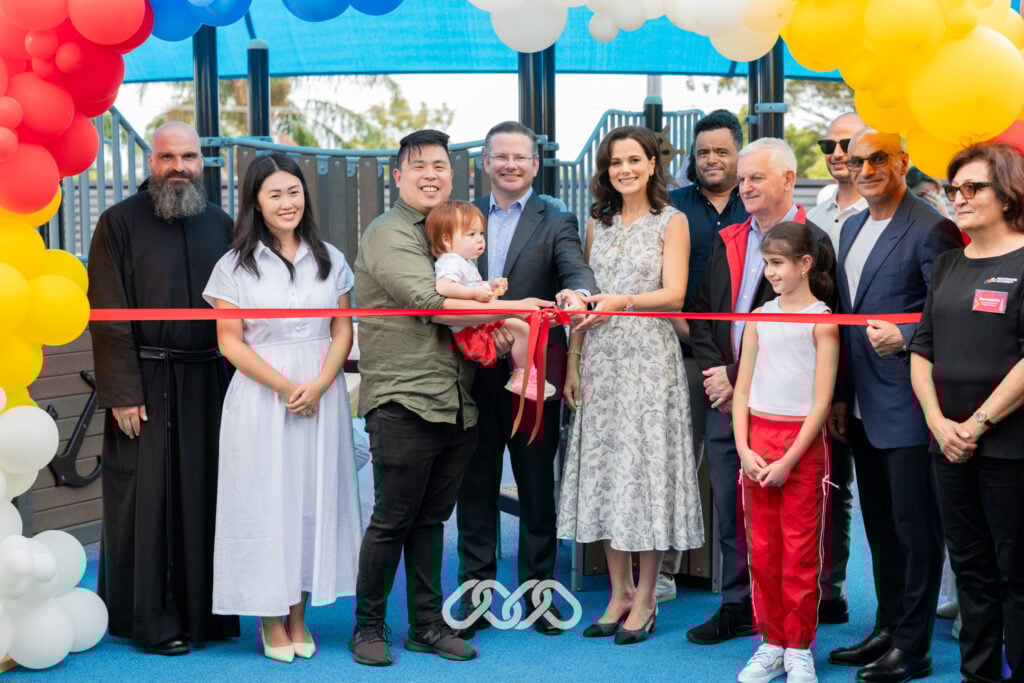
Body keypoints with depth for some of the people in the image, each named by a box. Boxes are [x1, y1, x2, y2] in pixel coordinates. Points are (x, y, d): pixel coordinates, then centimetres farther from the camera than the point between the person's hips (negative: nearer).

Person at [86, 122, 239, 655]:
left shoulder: (220, 226, 10)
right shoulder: (120, 223, -2)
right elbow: (108, 316, -7)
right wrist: (123, 393, -14)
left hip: (210, 384, 4)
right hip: (146, 384, -4)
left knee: (206, 498, 8)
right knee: (146, 500, 0)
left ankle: (205, 610, 19)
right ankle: (151, 621, 10)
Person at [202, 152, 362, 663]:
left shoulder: (329, 260, 7)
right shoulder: (235, 266, -1)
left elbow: (343, 331, 6)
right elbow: (230, 342, -5)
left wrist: (318, 385, -11)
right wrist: (285, 387, -14)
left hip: (323, 399, 3)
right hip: (260, 397, -3)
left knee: (314, 496, 6)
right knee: (266, 500, 1)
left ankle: (299, 616, 16)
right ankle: (271, 619, 12)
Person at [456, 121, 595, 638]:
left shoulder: (556, 222, 3)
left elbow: (576, 269, -16)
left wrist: (577, 292, -38)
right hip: (474, 370, 2)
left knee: (537, 485, 6)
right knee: (475, 484, 8)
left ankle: (538, 590, 18)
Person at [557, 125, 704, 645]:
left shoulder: (671, 222, 0)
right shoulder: (598, 224, 13)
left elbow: (674, 293, -11)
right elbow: (583, 299, 14)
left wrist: (623, 301, -28)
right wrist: (573, 363, 8)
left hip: (649, 356, -4)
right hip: (600, 359, 5)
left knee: (647, 466, -4)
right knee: (604, 467, 4)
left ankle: (645, 599, 5)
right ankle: (619, 593, 14)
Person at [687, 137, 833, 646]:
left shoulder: (812, 242, -7)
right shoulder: (728, 241, 13)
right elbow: (701, 313, 14)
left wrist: (739, 376, -13)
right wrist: (713, 370, -2)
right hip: (724, 397, 6)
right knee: (729, 507, 12)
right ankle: (737, 607, 24)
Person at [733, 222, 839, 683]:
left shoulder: (822, 320, -5)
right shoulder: (759, 316, 8)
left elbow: (822, 401, -9)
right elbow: (742, 389, 8)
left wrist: (788, 460, -13)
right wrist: (744, 449, -4)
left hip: (802, 443, -4)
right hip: (757, 441, 4)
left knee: (800, 553, 1)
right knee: (762, 550, 8)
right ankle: (771, 643, 19)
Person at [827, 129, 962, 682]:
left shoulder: (930, 229, -12)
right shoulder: (851, 228, 14)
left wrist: (903, 335, -23)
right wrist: (840, 396, 15)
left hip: (908, 408, -8)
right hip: (863, 409, 8)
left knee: (915, 527, 1)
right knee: (880, 526, 17)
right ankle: (887, 629, 28)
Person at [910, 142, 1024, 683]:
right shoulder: (949, 265, 12)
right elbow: (923, 349, 11)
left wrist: (977, 425, -14)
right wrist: (938, 421, -2)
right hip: (949, 444, 6)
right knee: (971, 568, 14)